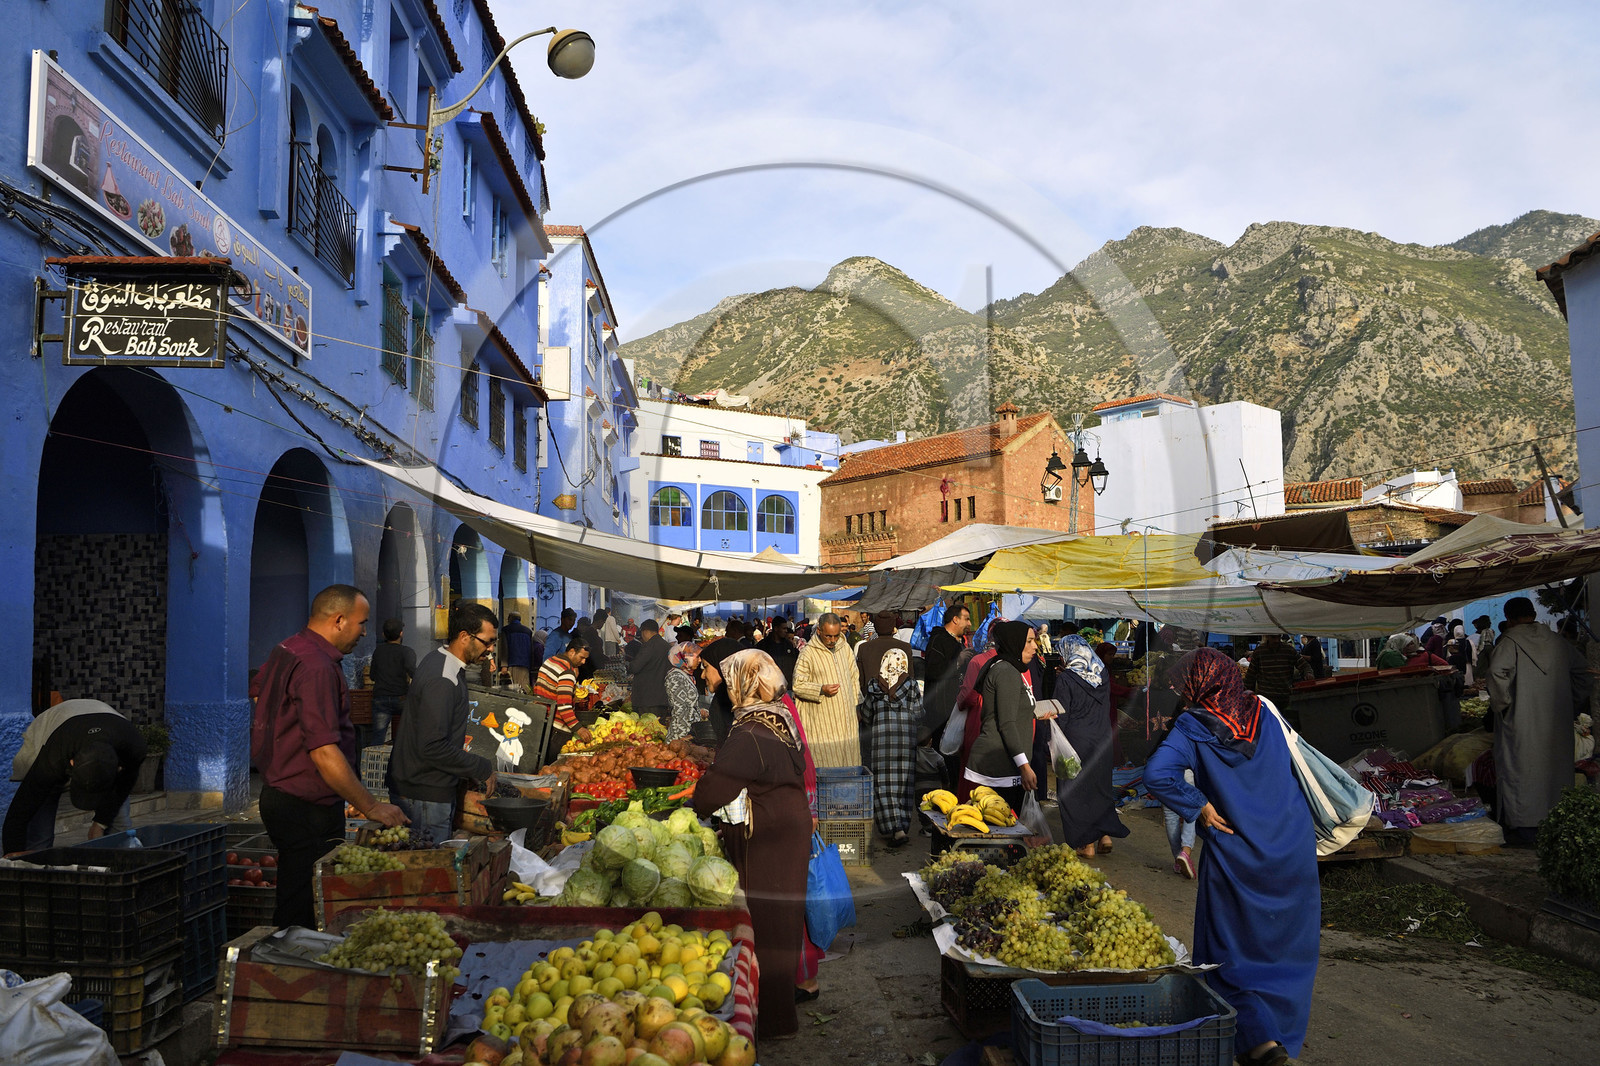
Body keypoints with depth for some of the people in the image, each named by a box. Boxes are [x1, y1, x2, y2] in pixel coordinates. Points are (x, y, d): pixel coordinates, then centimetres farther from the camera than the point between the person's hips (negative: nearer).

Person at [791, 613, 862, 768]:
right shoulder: (808, 653, -8)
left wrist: (856, 704, 15)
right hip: (822, 722, -5)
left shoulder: (844, 648, 9)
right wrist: (821, 689, -21)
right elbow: (797, 685, -8)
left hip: (846, 718, 5)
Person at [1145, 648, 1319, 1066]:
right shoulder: (1263, 714, 2)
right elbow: (1289, 768, 14)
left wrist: (1199, 806, -16)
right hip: (1293, 847, 5)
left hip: (1235, 853, -4)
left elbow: (1157, 774, -27)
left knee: (1232, 950, 10)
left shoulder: (1192, 726, -13)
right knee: (1287, 942, 19)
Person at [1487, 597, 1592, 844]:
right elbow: (1582, 671, 10)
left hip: (1521, 721, -5)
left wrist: (1501, 703, -12)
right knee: (1555, 767, 15)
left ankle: (1524, 827, 2)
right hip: (1557, 721, 5)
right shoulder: (1557, 642, 6)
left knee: (1521, 770, 1)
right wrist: (1574, 707, 15)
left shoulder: (1509, 643, -12)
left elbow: (1498, 672, -27)